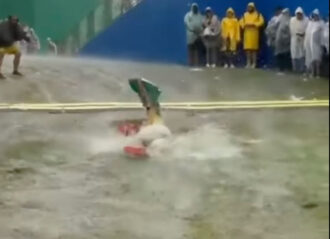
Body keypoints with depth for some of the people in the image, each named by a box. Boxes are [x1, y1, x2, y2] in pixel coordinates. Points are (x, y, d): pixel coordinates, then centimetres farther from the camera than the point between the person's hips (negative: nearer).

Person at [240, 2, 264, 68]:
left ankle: (254, 63, -4)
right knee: (247, 47, 0)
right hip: (247, 33, 4)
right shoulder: (245, 15, 15)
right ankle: (248, 62, 6)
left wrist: (254, 24, -18)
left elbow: (261, 21, -8)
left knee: (254, 48, -7)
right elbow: (241, 22, 14)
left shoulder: (258, 14, 3)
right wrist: (245, 25, -7)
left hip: (254, 33, -4)